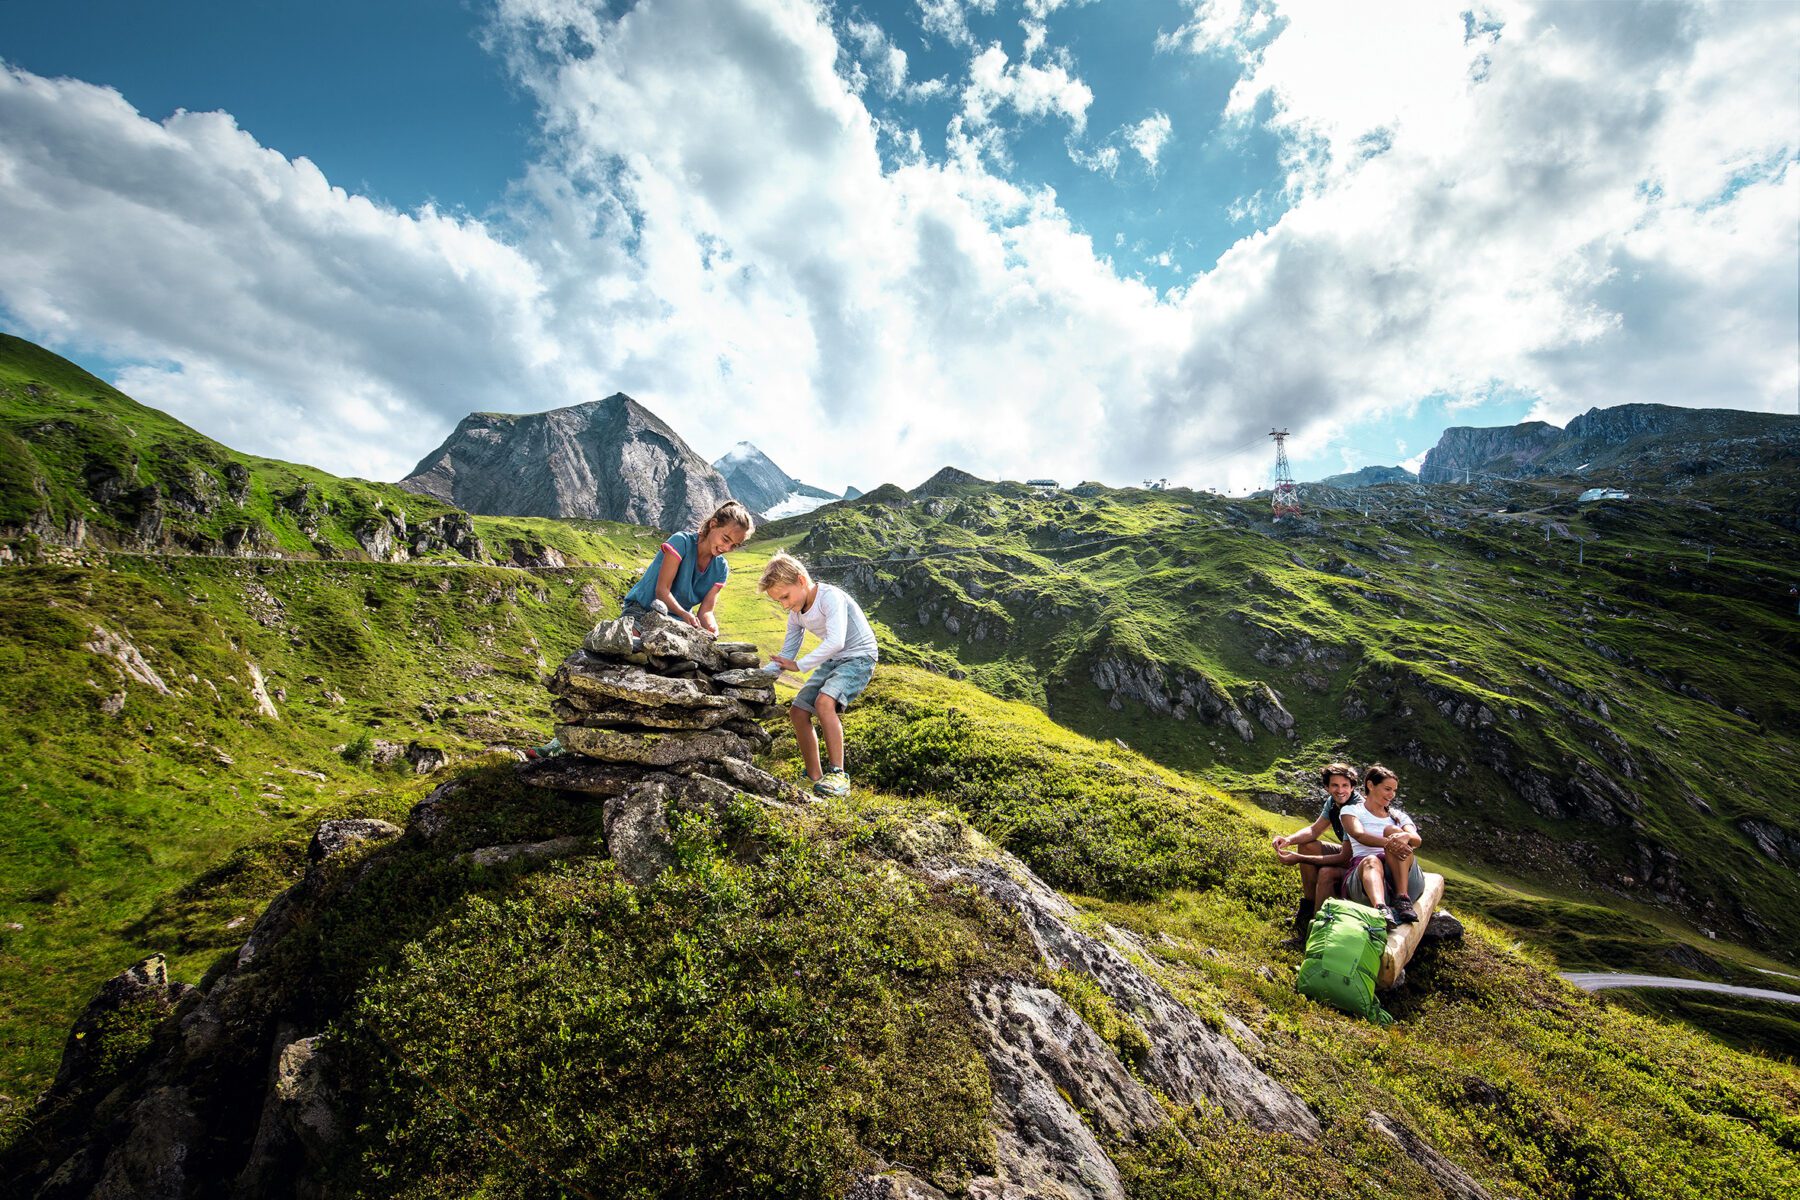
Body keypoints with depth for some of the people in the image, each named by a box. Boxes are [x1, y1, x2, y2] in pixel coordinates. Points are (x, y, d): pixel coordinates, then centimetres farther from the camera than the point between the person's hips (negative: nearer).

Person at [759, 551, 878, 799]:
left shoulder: (831, 596, -22)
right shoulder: (796, 614, 5)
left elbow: (836, 641, -33)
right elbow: (786, 655, 9)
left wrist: (799, 665, -27)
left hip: (859, 656, -8)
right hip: (832, 660, 9)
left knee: (824, 701, -31)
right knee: (798, 711, -1)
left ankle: (837, 774, -24)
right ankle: (816, 779, 9)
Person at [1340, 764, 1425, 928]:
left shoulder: (1399, 816, 24)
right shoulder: (1352, 811, 13)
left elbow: (1417, 840, 1)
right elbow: (1359, 835, -9)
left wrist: (1405, 836, -25)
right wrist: (1388, 843, -31)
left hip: (1406, 880, 3)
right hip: (1363, 870, -2)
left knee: (1393, 831, -22)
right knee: (1371, 861, -37)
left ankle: (1403, 899, -35)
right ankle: (1380, 908, -66)